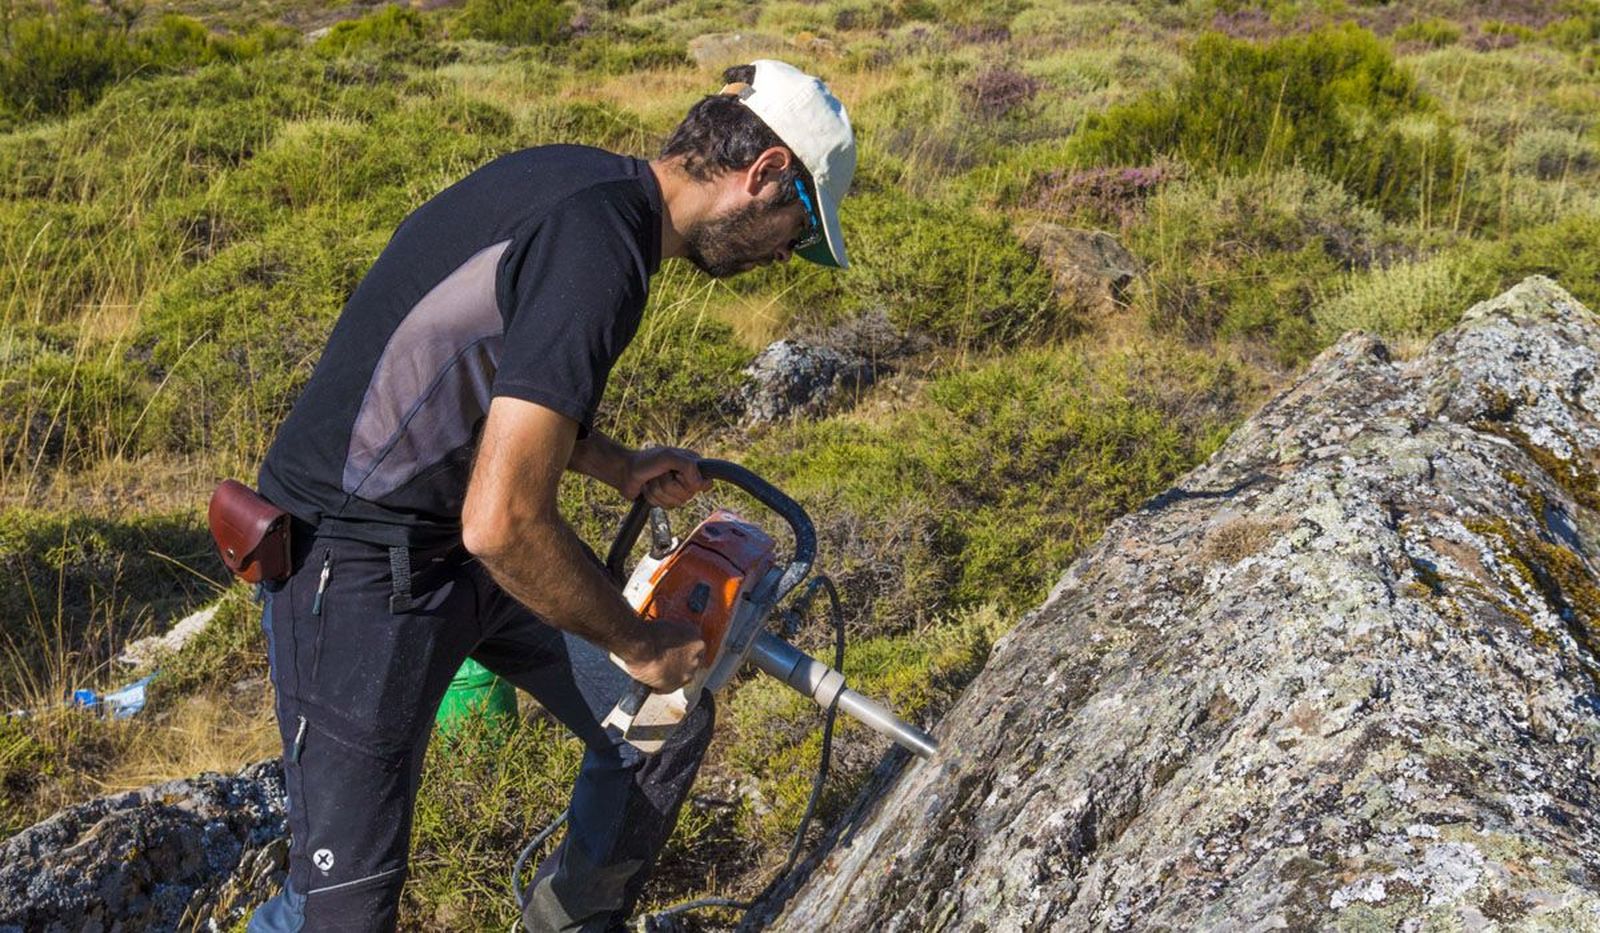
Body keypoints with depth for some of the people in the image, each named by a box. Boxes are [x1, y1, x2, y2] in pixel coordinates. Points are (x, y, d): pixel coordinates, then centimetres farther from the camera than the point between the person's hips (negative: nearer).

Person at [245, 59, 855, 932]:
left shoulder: (578, 178, 4)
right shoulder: (600, 248, -27)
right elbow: (503, 524, -31)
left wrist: (617, 466, 14)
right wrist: (641, 645, -15)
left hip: (464, 538, 10)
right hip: (360, 564, -10)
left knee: (667, 724, 13)